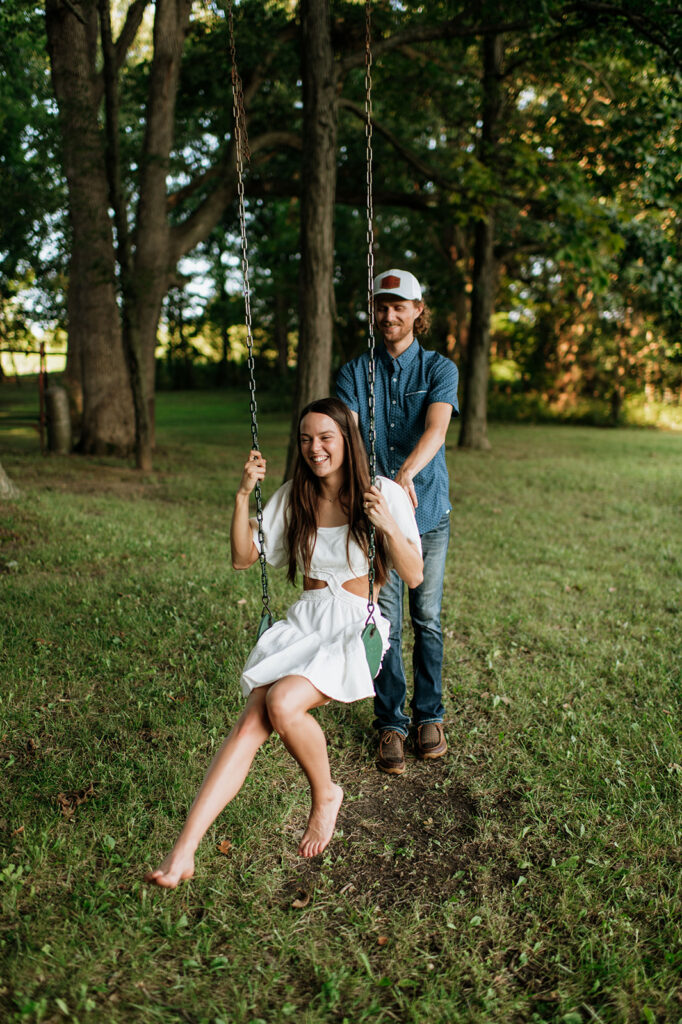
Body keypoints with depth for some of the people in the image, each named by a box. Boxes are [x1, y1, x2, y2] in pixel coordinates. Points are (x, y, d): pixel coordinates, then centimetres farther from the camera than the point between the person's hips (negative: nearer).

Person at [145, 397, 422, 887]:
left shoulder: (384, 493, -4)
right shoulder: (294, 496, 9)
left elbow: (414, 576, -5)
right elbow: (243, 558, 7)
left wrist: (389, 526, -23)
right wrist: (243, 496, -5)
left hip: (356, 626, -4)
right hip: (304, 621, 4)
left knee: (283, 703, -29)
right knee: (252, 721, -18)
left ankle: (326, 795, 1)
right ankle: (183, 852, -22)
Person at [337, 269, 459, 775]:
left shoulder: (439, 368, 0)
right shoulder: (355, 372, 4)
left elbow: (436, 429, -18)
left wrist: (407, 472, -38)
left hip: (429, 511, 0)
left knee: (428, 620, 10)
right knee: (384, 624, 3)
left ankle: (430, 716, 27)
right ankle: (391, 723, 19)